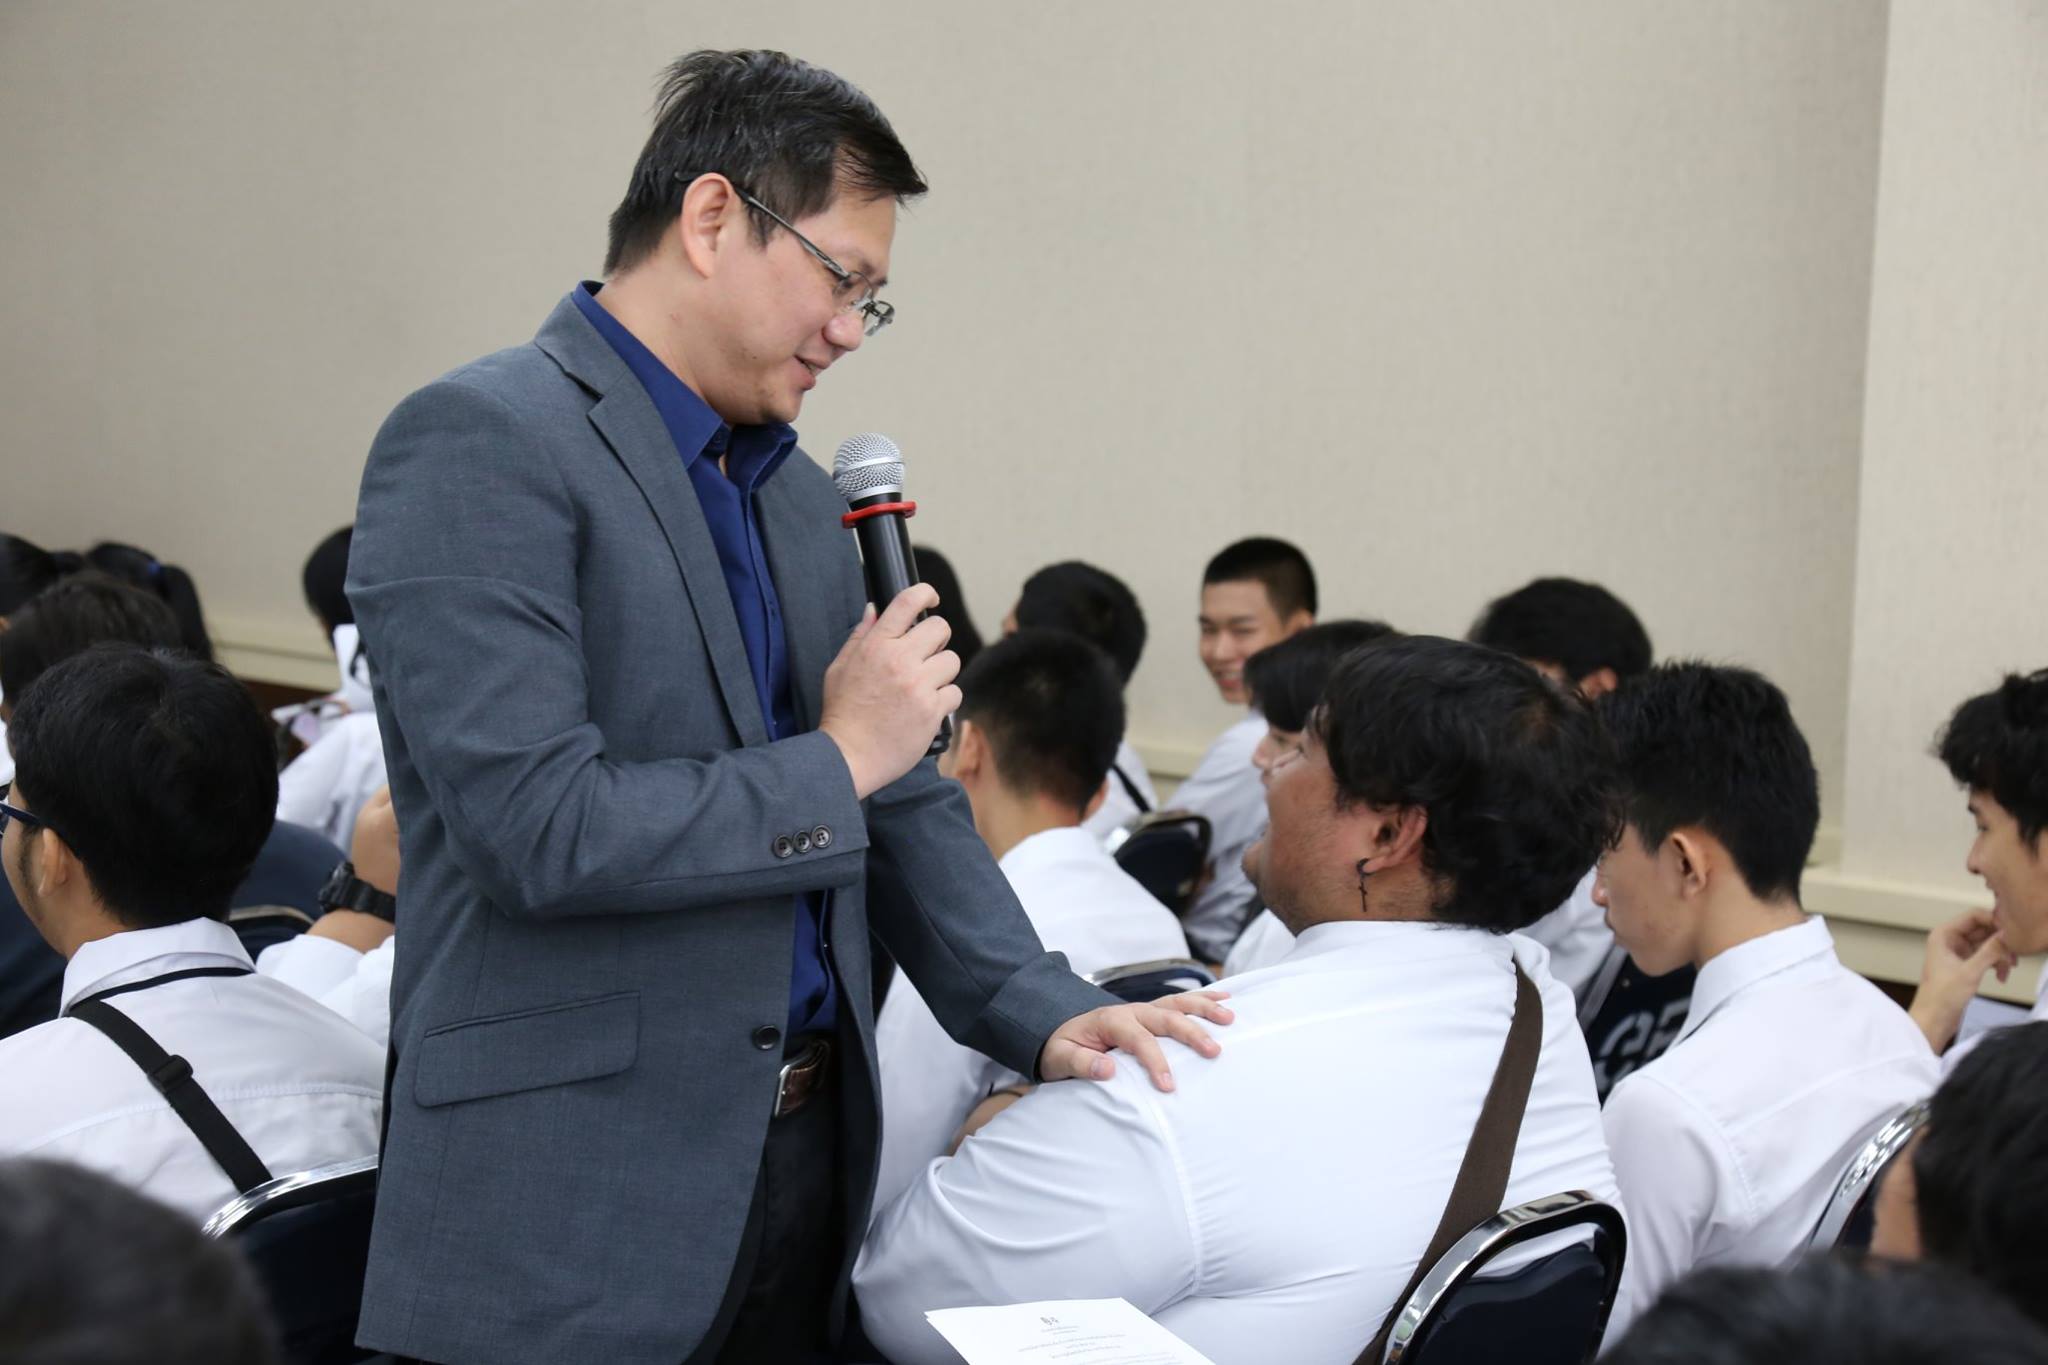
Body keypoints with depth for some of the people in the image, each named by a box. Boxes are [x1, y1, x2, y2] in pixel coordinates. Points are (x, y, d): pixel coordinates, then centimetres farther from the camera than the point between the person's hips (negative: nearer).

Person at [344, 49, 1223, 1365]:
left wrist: (1041, 1012, 1)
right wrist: (836, 761, -12)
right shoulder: (480, 443, -12)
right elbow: (532, 826, -22)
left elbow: (906, 803, 17)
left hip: (809, 1158, 8)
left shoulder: (804, 497, 14)